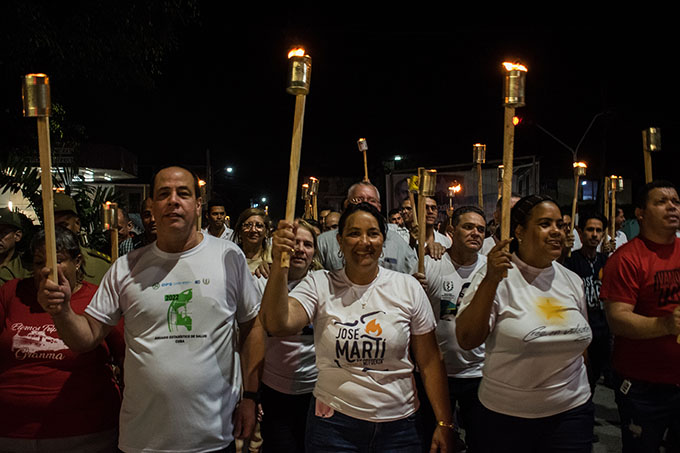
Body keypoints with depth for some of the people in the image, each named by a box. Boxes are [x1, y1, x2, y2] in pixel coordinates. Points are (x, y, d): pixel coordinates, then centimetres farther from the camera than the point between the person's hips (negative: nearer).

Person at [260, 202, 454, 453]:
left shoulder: (408, 288, -3)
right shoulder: (319, 284, -4)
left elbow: (430, 361, 0)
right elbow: (277, 324, -21)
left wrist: (444, 424, -1)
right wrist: (279, 264, -32)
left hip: (398, 426, 1)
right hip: (333, 423, 0)